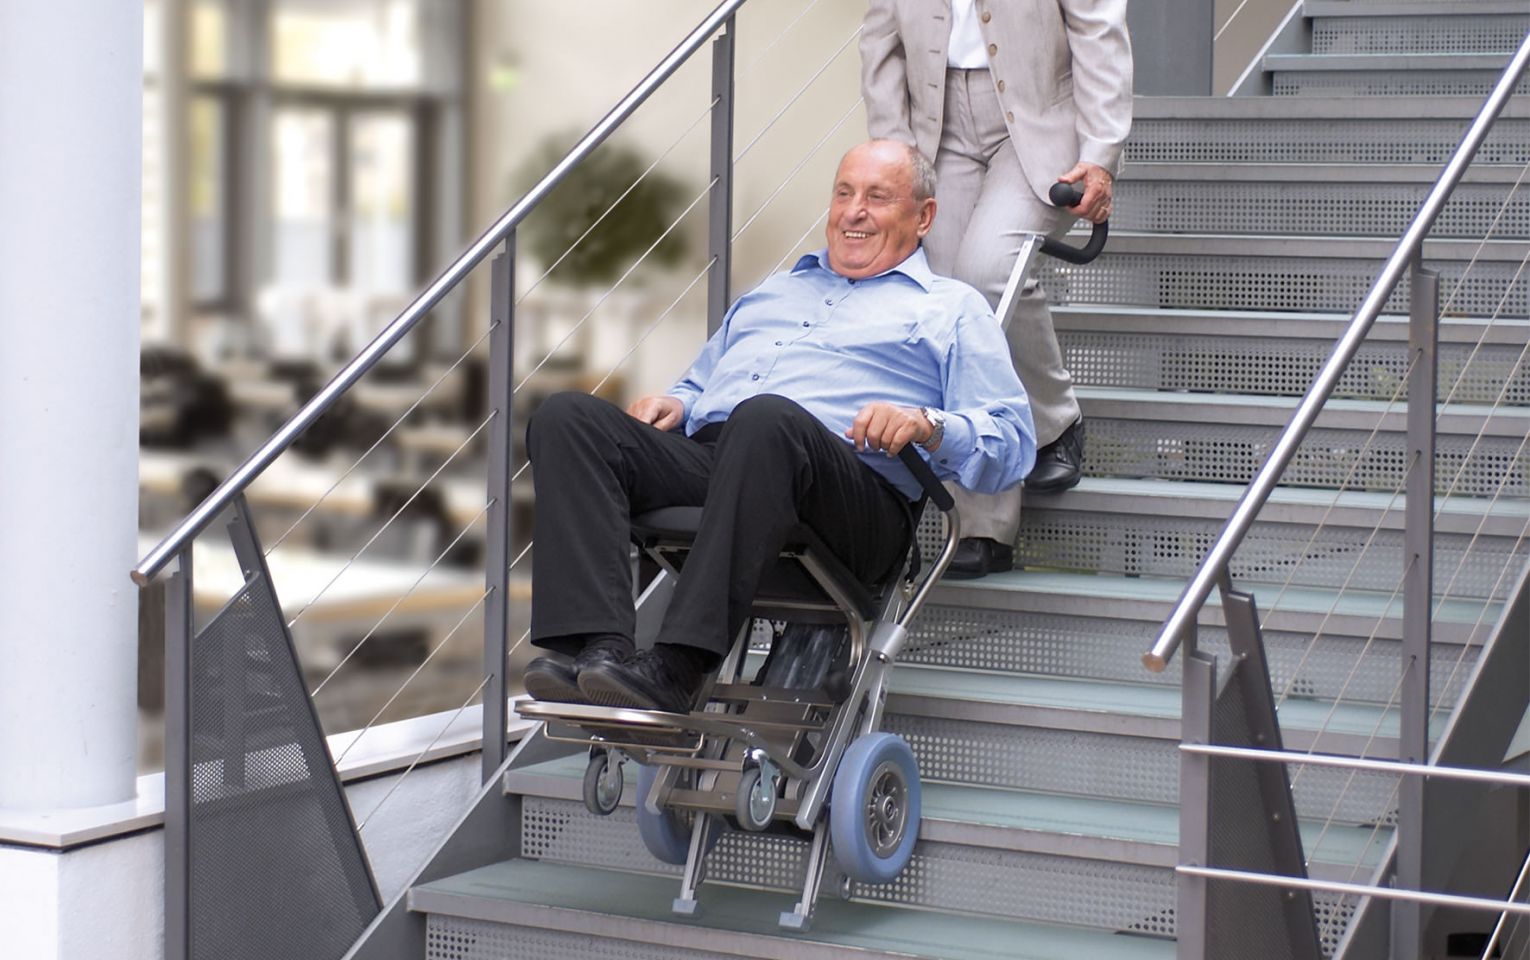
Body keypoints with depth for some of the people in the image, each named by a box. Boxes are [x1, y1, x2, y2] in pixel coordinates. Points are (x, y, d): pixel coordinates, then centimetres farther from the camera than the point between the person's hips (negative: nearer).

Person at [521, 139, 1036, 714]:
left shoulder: (953, 310, 22)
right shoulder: (771, 292, 38)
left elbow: (1013, 442, 9)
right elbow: (700, 385, 39)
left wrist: (926, 425, -11)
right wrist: (672, 404, 14)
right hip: (701, 453, 6)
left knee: (766, 418, -40)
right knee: (568, 418, -20)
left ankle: (676, 668, -46)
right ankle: (596, 644, -38)